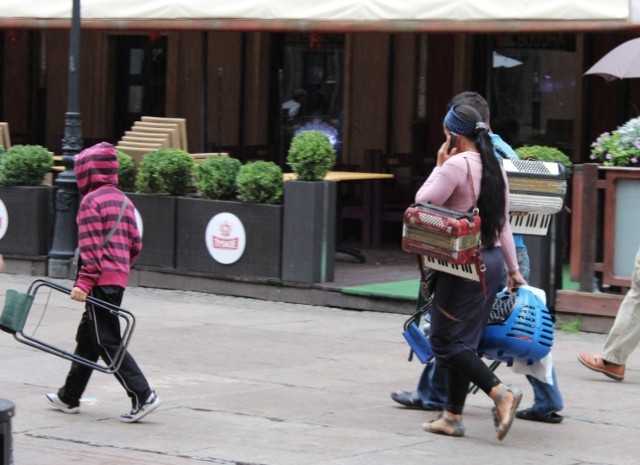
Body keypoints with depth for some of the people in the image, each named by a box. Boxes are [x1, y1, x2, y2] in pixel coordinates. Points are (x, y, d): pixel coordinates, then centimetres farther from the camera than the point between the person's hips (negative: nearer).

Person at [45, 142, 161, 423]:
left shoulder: (91, 201, -10)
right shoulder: (123, 201, 14)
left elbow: (91, 247, -18)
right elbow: (135, 244, 15)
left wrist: (84, 283, -19)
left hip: (101, 281, -9)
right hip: (119, 279, 9)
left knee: (107, 342, -7)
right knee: (87, 337, 18)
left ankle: (142, 396, -15)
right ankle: (69, 397, 28)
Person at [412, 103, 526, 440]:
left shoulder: (456, 165, -14)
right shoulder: (494, 168, 12)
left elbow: (423, 202, -10)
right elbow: (504, 223, 16)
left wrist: (439, 166, 0)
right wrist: (513, 269, 19)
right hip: (491, 259, 8)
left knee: (446, 339, -4)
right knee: (463, 340, 13)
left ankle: (500, 392, -18)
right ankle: (452, 416, 15)